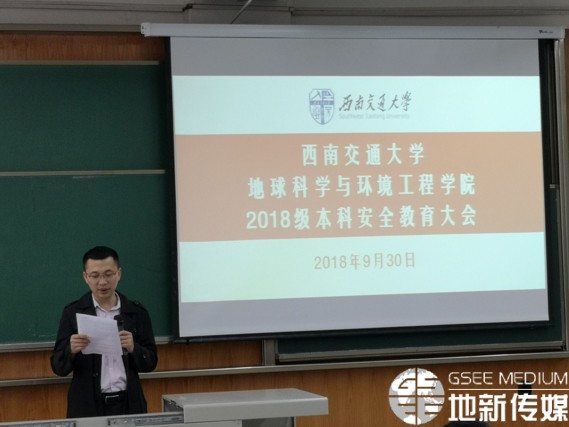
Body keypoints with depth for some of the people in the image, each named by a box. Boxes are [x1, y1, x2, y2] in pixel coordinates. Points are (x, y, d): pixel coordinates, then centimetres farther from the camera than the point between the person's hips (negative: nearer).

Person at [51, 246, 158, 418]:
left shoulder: (137, 312, 3)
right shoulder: (73, 313, 0)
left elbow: (150, 362, 4)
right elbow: (58, 367, -2)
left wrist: (133, 348, -14)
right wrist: (71, 350, -21)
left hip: (128, 404, 1)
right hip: (87, 406, -1)